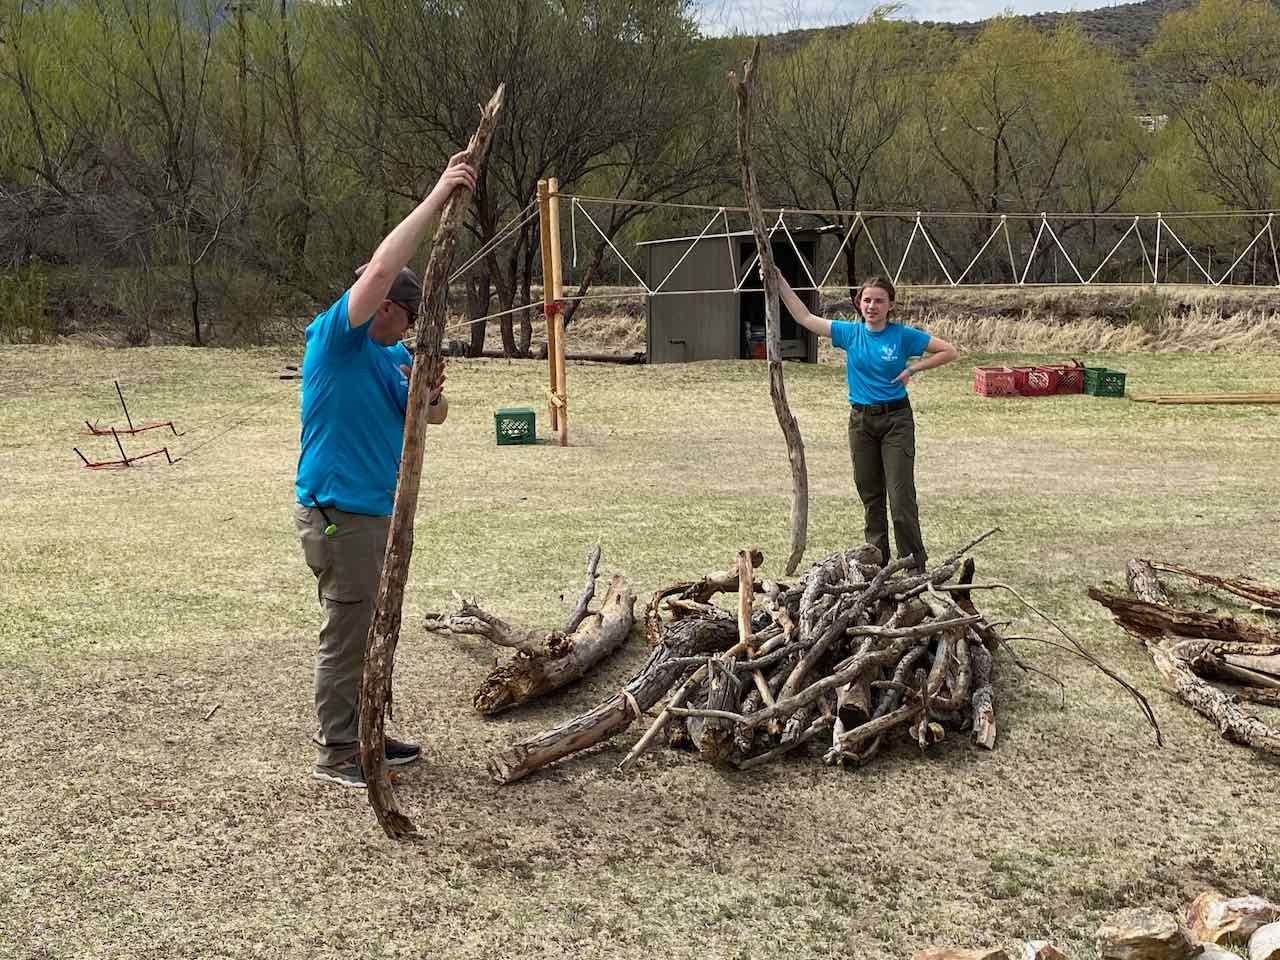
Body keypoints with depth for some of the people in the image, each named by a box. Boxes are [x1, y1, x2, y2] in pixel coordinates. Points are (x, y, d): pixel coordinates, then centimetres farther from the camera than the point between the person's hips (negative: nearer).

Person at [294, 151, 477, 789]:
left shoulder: (391, 357, 14)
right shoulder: (337, 340, -12)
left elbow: (432, 418, 15)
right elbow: (381, 269, -25)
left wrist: (431, 393, -11)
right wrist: (437, 196, -24)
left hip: (379, 512, 9)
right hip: (338, 514, -9)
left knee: (375, 631, 17)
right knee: (347, 634, -2)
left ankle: (362, 735, 30)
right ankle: (335, 753, 9)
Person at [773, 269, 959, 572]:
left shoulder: (902, 335, -5)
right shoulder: (850, 333, 3)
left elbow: (950, 352, 0)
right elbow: (804, 317, 7)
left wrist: (913, 368, -7)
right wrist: (779, 280, 3)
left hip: (896, 419, -4)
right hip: (861, 419, 4)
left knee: (901, 495, -8)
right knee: (870, 495, 10)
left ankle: (915, 563, -1)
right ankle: (878, 559, 21)